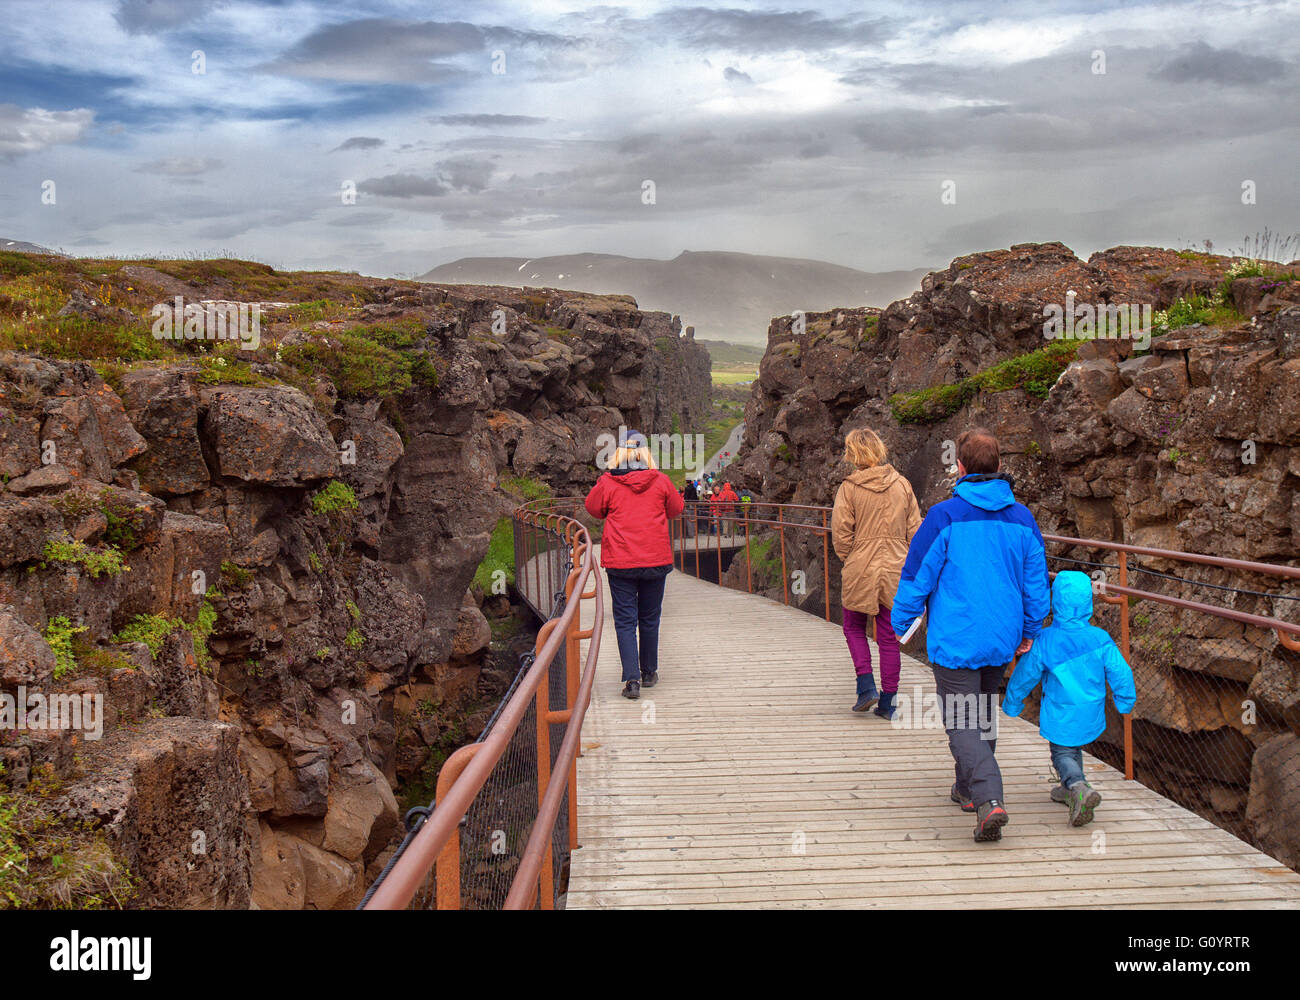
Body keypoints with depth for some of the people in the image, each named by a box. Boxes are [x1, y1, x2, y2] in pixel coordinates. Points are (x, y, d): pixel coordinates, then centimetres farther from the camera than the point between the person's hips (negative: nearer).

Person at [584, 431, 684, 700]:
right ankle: (649, 672, 27)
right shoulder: (660, 481, -3)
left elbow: (593, 508, 10)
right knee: (650, 619, 16)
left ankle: (632, 678, -8)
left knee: (625, 621, 3)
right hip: (656, 561, 2)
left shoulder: (608, 484, -7)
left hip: (620, 563, -2)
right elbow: (676, 509, 11)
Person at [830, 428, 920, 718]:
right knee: (889, 637, 9)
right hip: (896, 571, 3)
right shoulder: (902, 485, 1)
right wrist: (906, 563, 14)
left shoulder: (849, 488, -9)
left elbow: (840, 534, -10)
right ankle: (887, 701, 12)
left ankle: (866, 686, 3)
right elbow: (915, 530, 4)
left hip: (859, 571, -3)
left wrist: (849, 562, 6)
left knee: (854, 629, 17)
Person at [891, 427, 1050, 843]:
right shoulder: (1022, 518, 2)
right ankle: (968, 789, 35)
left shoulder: (945, 516, -13)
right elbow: (1036, 579, 9)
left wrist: (900, 622, 7)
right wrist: (1030, 629, 22)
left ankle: (989, 799, -20)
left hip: (954, 639, -5)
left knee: (962, 723, -3)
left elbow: (917, 576, -8)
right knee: (984, 714, 22)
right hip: (1001, 638, 5)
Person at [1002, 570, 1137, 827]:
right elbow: (1120, 673, -5)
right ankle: (1071, 788, 38)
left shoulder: (1044, 642, -18)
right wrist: (1125, 703, 13)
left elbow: (1024, 676, -7)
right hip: (1091, 715, 4)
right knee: (1074, 748, 28)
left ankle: (1079, 788, -17)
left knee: (1062, 755, 9)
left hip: (1060, 717, -4)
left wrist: (1011, 704, 10)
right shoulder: (1100, 639, -12)